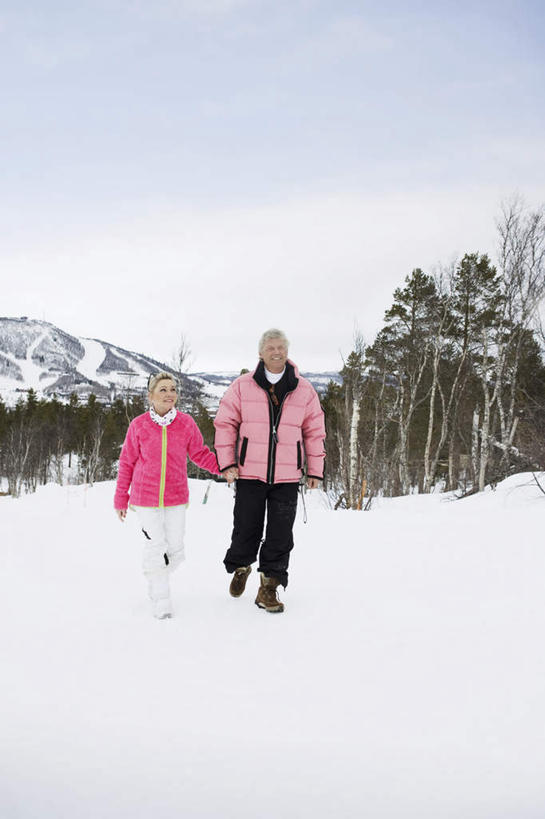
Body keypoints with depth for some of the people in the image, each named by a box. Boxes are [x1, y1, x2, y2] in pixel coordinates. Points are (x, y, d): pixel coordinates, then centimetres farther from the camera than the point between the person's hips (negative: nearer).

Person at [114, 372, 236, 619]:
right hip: (146, 498, -2)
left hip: (176, 497, 2)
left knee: (175, 550, 7)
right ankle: (160, 602, 10)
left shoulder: (186, 423, -2)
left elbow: (200, 453, 7)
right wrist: (120, 499, 5)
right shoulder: (138, 425, -5)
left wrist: (222, 468, -10)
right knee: (156, 548, -4)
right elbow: (127, 463, 3)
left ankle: (158, 576, 37)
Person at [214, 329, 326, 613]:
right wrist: (227, 461, -3)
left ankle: (269, 587, 12)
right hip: (250, 474, -1)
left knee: (281, 536, 0)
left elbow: (315, 432, 11)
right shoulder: (242, 386, 1)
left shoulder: (304, 390, 6)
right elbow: (225, 423, 5)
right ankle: (240, 567, 36)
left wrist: (315, 470, 9)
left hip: (287, 476, 1)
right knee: (246, 530, 7)